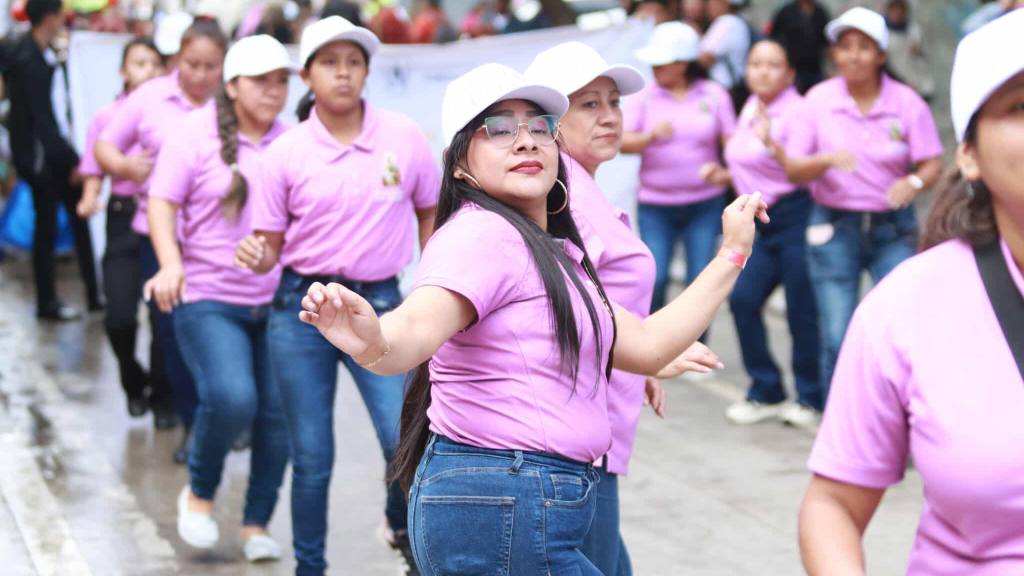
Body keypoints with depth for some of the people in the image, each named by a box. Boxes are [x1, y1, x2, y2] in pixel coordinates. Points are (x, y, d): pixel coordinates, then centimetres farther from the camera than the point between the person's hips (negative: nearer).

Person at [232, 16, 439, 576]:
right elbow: (269, 247, 1)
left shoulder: (403, 138, -1)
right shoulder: (286, 152, -3)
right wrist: (254, 256, -22)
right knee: (311, 457, 5)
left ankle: (403, 528, 16)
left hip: (378, 305, 0)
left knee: (407, 440, -14)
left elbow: (431, 214, 12)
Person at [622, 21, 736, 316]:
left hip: (704, 203, 1)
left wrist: (729, 172, -12)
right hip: (655, 204, -1)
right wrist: (651, 136, -26)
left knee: (701, 279, -2)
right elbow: (624, 142, -8)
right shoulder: (644, 97, 1)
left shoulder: (714, 95, 4)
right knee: (654, 279, -8)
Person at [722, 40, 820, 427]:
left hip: (795, 215, -8)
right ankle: (766, 393, 15)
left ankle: (812, 398, 12)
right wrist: (721, 174, 11)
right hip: (763, 222, 8)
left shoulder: (795, 111, -12)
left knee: (801, 310, -3)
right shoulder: (750, 109, 12)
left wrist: (771, 143, -31)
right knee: (743, 300, 3)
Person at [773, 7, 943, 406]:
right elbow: (792, 169, -1)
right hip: (834, 226, 1)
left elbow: (932, 164, -3)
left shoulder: (907, 102, -3)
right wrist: (827, 159, -21)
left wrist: (913, 183, -26)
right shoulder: (819, 99, -2)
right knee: (837, 338, 0)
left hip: (893, 228, 0)